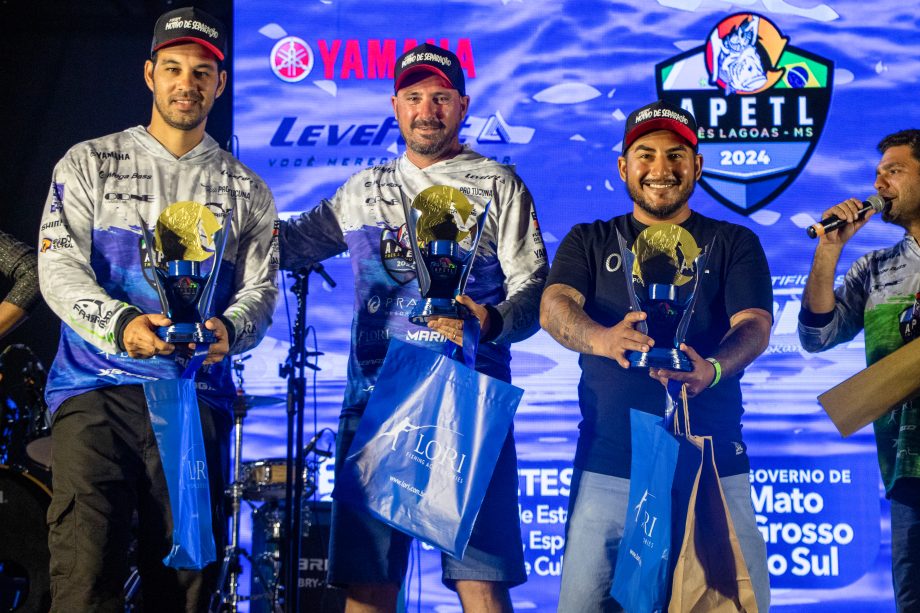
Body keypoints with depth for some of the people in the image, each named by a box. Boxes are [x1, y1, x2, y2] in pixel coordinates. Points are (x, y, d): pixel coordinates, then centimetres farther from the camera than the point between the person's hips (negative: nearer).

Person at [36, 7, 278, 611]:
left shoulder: (246, 191, 17)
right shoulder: (89, 165, 11)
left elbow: (260, 289, 9)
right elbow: (59, 267, 0)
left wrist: (228, 329, -15)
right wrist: (120, 324, -19)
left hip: (197, 396, 2)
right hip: (96, 388, -2)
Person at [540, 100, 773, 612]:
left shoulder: (734, 243, 11)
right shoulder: (590, 242, 14)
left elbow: (755, 326, -4)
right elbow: (554, 307, -4)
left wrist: (712, 369, -27)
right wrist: (602, 339, -28)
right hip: (609, 468, 0)